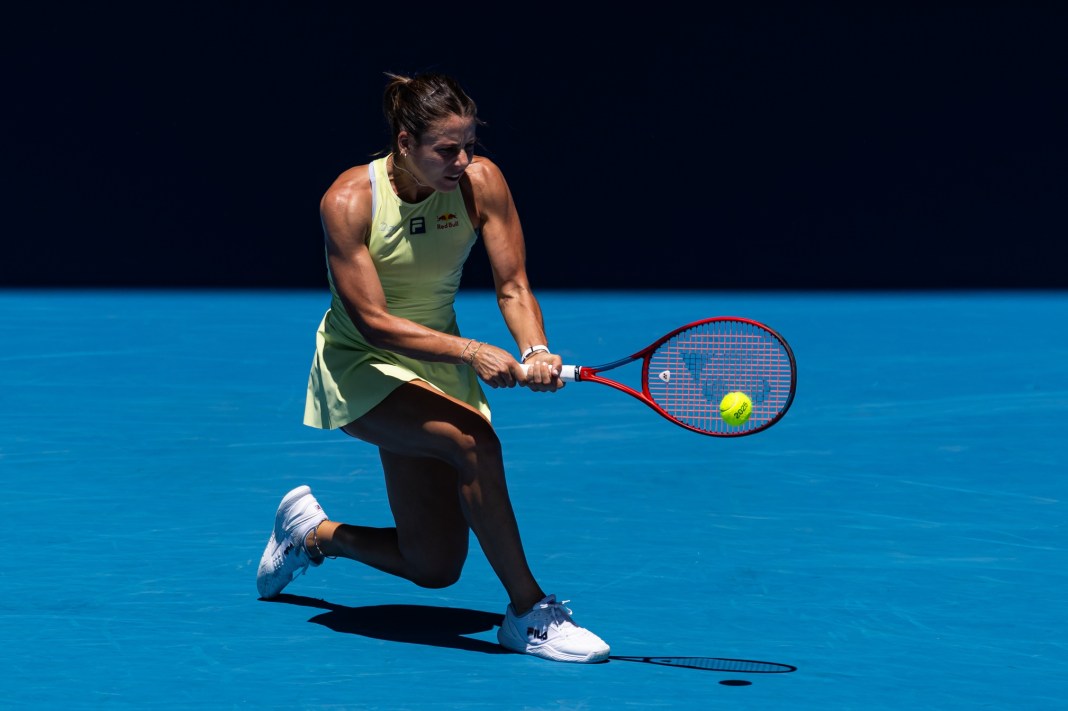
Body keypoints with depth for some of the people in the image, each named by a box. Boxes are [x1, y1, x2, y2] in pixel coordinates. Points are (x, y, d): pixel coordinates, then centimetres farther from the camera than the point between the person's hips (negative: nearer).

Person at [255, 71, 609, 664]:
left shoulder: (480, 181, -13)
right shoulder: (349, 201, -23)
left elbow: (513, 287, -11)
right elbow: (372, 321, -25)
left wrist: (535, 353, -32)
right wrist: (470, 351, -37)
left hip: (437, 367, 5)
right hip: (362, 367, -5)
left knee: (435, 568, 3)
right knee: (474, 439, -34)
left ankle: (312, 532, 32)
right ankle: (528, 613, -21)